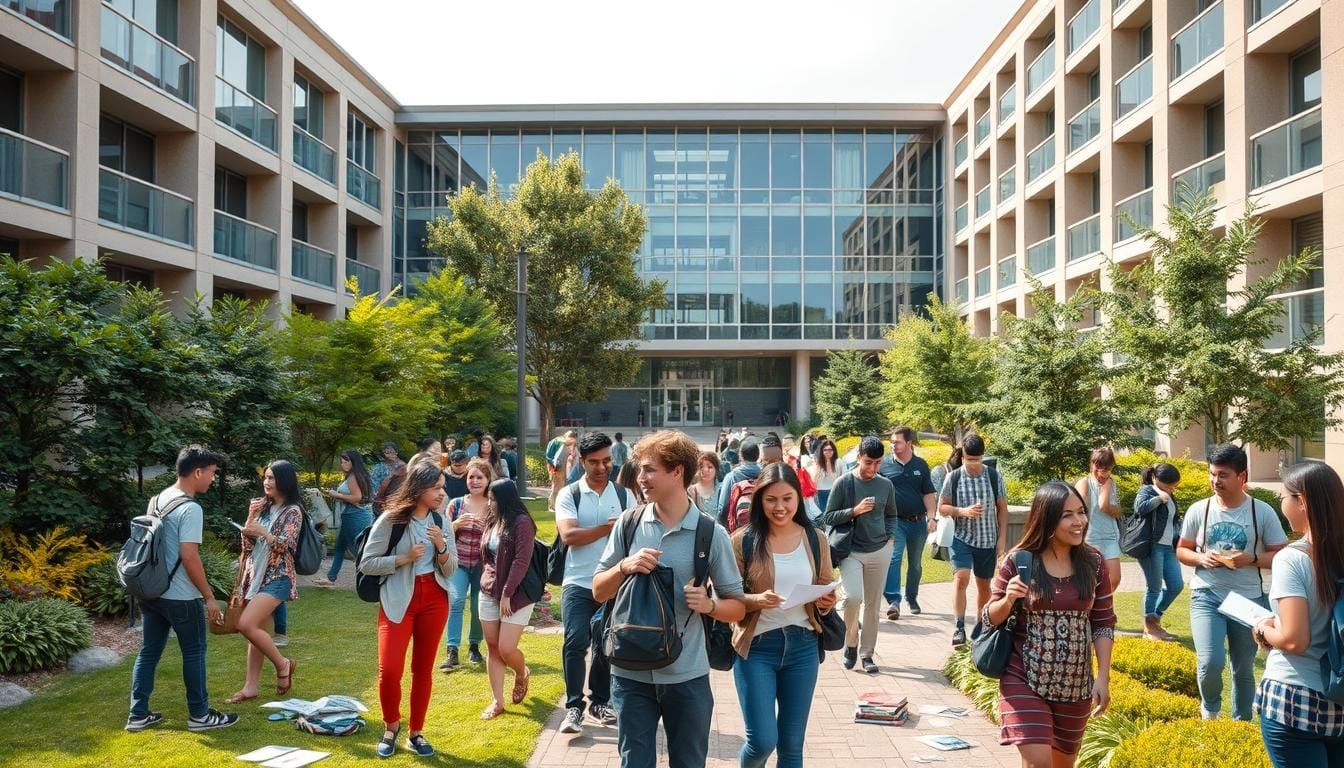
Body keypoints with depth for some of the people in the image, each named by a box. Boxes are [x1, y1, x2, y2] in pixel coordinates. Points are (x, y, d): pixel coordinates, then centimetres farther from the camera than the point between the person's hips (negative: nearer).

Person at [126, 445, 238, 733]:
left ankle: (138, 715, 19)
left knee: (148, 651, 14)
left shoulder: (157, 500, 9)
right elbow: (189, 557, -23)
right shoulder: (190, 509, -20)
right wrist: (209, 596, -16)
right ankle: (199, 715, 13)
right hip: (180, 597, -8)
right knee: (194, 652, 4)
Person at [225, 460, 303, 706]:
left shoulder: (293, 511, -8)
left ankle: (283, 664, 0)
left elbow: (284, 545, -17)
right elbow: (247, 544, 7)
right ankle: (250, 687, 15)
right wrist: (251, 516, -4)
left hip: (277, 577, -7)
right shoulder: (263, 507, 12)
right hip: (255, 574, 7)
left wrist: (263, 532, -25)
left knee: (246, 624, -19)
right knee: (256, 629, 9)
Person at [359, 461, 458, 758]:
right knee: (389, 669, -12)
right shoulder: (391, 520, -9)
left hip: (434, 599, 4)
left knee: (423, 669, 8)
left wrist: (441, 546, -14)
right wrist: (404, 558, -18)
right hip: (398, 600, -3)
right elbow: (366, 564, -7)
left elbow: (451, 570, 5)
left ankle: (416, 732, 23)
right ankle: (391, 726, 15)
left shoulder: (441, 522, 4)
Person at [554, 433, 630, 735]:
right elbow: (568, 536, -15)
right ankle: (573, 707, 1)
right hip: (578, 584, -2)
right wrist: (609, 527, -19)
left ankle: (600, 701, 26)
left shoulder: (623, 495, 5)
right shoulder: (568, 495, -2)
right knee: (575, 643, -11)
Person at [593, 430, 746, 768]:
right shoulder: (628, 524, -1)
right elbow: (598, 592, 4)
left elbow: (738, 607, -1)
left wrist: (709, 605, -21)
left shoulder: (711, 534, -7)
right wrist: (624, 566, -15)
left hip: (687, 676, -1)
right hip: (631, 673, 1)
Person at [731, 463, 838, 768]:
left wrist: (827, 603, -12)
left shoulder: (816, 539, 2)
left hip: (802, 646, 3)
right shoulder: (743, 540, -8)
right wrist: (756, 600, -24)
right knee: (762, 740, -6)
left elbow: (825, 593, 10)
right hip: (757, 646, -3)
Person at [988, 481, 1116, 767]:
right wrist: (1008, 599, -23)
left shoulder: (1093, 564, -3)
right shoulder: (1017, 561, -11)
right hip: (1023, 679, -3)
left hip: (1075, 685, 4)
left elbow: (1104, 624, 4)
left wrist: (1103, 677, -1)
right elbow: (990, 620, -3)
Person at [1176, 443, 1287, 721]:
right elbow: (1181, 550, 8)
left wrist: (1252, 558, -19)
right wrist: (1200, 558, -14)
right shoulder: (1198, 510, -2)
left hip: (1249, 599, 1)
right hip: (1207, 596, 0)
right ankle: (1209, 708, 14)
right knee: (1210, 663, -16)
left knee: (1243, 669, 14)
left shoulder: (1263, 512, -4)